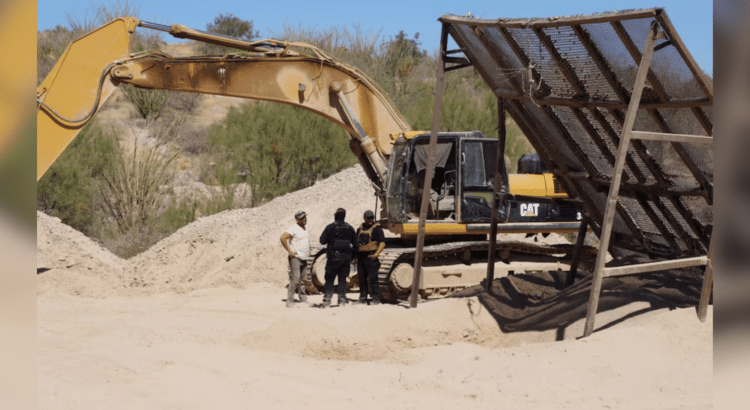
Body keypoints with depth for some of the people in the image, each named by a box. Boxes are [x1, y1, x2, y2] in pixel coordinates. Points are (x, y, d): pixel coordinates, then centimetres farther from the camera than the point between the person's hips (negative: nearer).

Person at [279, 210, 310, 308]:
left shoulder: (304, 229, 16)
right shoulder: (294, 228, -11)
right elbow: (283, 238, -21)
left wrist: (308, 252, 19)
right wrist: (289, 251, -18)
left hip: (304, 258, 8)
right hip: (295, 258, -8)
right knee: (295, 279, -13)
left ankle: (303, 298, 18)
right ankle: (290, 301, -10)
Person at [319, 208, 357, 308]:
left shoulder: (330, 227, -7)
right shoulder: (349, 228, 6)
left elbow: (322, 241, -5)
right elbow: (355, 244, 10)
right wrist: (352, 257, 18)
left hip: (333, 257, -3)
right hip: (346, 257, 3)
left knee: (329, 279, 0)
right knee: (342, 279, 9)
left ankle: (327, 299, -6)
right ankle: (342, 299, 6)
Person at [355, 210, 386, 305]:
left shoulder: (376, 228, -2)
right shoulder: (360, 228, 16)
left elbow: (382, 243, -9)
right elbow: (356, 242, 25)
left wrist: (376, 254, -22)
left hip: (371, 257, -6)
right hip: (360, 256, 6)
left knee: (372, 278, -10)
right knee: (362, 278, 8)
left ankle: (376, 299, -8)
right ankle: (363, 298, 15)